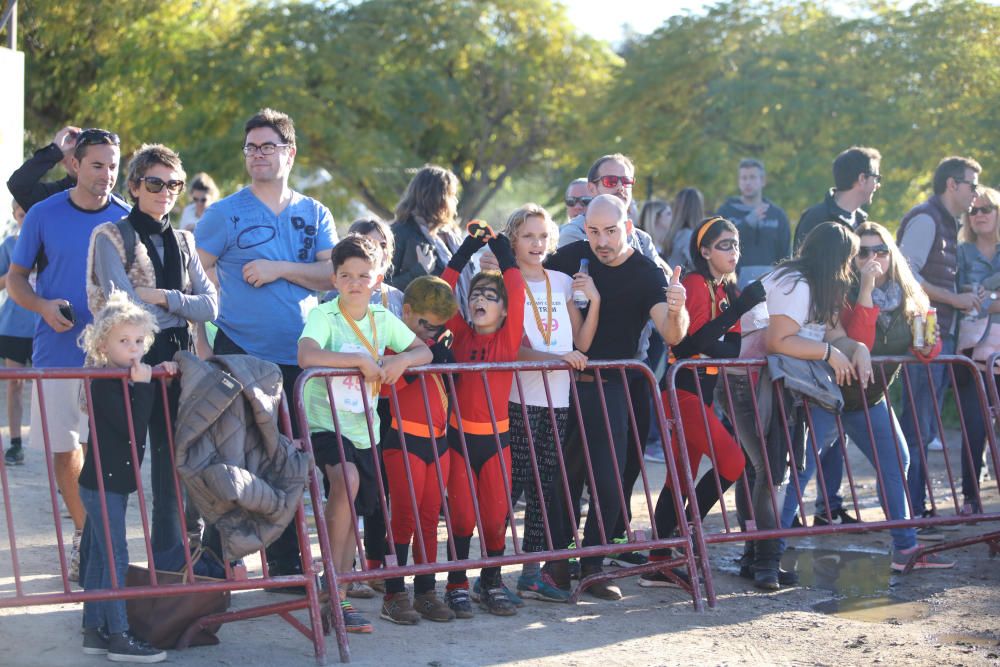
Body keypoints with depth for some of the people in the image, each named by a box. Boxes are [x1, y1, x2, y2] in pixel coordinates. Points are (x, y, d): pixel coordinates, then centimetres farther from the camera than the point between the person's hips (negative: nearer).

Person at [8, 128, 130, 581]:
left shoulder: (126, 218, 1)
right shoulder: (44, 215, -1)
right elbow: (15, 279, 5)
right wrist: (44, 307, -14)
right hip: (57, 353, 0)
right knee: (63, 450, 7)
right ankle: (84, 532, 25)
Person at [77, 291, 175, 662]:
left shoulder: (128, 380, 10)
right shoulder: (105, 384, -17)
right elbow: (132, 428, -23)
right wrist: (144, 386, -22)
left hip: (113, 484, 9)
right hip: (102, 484, -9)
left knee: (99, 558, 12)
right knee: (116, 558, -9)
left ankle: (94, 631, 18)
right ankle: (119, 638, -7)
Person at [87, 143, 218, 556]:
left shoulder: (183, 242, 16)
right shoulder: (112, 237, 1)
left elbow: (209, 306, 4)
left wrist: (161, 298, -8)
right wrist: (180, 305, -10)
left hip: (177, 359, 5)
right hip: (133, 359, -5)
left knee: (173, 460, 5)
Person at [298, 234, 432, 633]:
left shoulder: (383, 319, 5)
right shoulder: (324, 316, -12)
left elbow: (424, 351, 11)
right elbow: (306, 356, -30)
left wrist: (402, 360, -12)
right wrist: (361, 360, -25)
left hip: (364, 429, 6)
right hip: (323, 423, -6)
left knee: (352, 510, 10)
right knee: (346, 479, -31)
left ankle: (340, 599, 20)